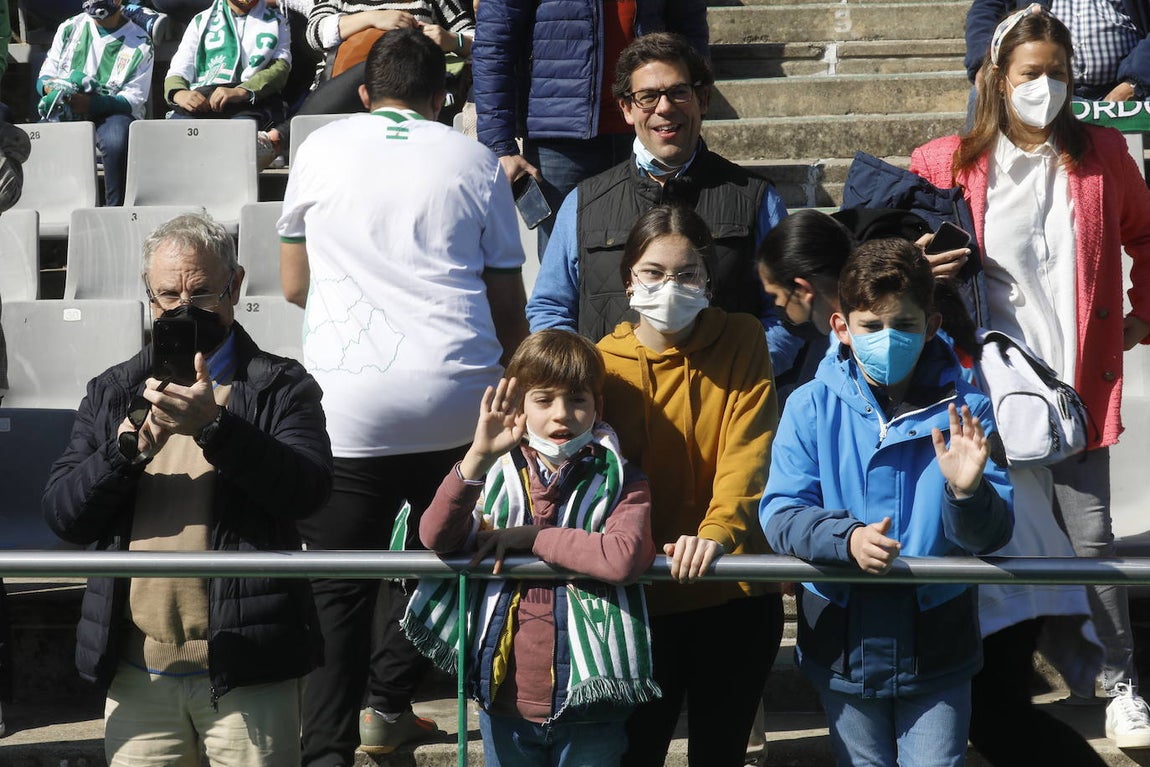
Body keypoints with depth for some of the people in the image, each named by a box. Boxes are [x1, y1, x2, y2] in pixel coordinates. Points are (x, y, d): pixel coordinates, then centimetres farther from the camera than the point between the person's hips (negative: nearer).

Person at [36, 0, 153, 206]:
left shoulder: (140, 43, 2)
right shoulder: (70, 28, 13)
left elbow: (132, 100, -7)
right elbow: (44, 79, 14)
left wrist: (90, 103, -25)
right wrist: (51, 87, -14)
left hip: (112, 113, -3)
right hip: (65, 113, 3)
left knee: (117, 141, -39)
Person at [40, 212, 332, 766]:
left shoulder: (280, 387, 4)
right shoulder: (111, 393, 14)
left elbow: (307, 490, -12)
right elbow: (62, 516, 5)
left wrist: (214, 425, -23)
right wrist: (131, 446, -12)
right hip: (136, 673, 3)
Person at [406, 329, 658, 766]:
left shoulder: (619, 482, -2)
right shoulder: (497, 476, 4)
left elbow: (625, 557, -23)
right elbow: (435, 537, -13)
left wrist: (530, 537, -17)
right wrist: (477, 457, -26)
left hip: (587, 702, -2)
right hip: (505, 701, 2)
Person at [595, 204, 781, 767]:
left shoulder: (743, 341, -1)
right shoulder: (605, 363, -1)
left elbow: (748, 447, -12)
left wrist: (716, 531, -28)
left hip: (736, 593, 0)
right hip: (643, 596, 0)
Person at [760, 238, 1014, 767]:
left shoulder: (962, 408, -7)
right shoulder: (812, 407, -6)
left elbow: (991, 536, -11)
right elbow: (780, 514, -13)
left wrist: (967, 493, -33)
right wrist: (847, 538, -31)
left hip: (937, 649, -1)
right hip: (844, 646, 1)